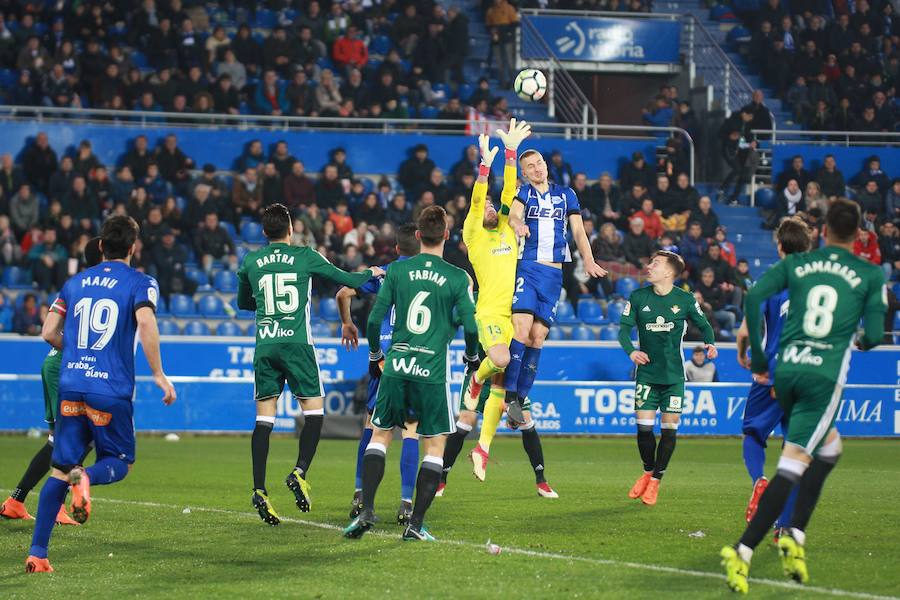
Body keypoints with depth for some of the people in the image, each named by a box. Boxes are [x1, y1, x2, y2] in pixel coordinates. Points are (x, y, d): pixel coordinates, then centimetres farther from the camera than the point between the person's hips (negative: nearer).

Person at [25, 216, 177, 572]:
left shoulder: (75, 283, 14)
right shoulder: (140, 283, 0)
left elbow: (49, 333, 12)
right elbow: (146, 324, -18)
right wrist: (158, 374, -11)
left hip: (71, 386, 4)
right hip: (111, 390, -4)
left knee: (60, 470, 10)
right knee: (120, 463, 12)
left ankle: (37, 553, 0)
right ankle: (86, 477, -25)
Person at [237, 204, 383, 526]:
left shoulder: (251, 261, 10)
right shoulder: (305, 257, 2)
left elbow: (243, 303, 24)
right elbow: (347, 280, 9)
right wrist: (371, 273, 29)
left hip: (264, 346, 3)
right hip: (296, 343, -3)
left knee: (264, 419, 3)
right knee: (314, 412, 6)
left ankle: (259, 490, -5)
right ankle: (300, 473, -13)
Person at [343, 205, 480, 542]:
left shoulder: (397, 270, 3)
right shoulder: (458, 278, -2)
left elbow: (374, 320, 3)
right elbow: (470, 327, -4)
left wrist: (375, 356, 19)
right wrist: (472, 357, 17)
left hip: (395, 367, 2)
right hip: (432, 373, -2)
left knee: (379, 436, 14)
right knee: (435, 447, 8)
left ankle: (366, 511, -1)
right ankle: (416, 524, 1)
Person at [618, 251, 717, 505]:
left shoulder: (685, 300, -4)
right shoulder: (638, 297, -2)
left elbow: (703, 324, 9)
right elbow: (624, 329, 0)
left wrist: (710, 343, -10)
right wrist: (630, 351, -18)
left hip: (674, 375, 0)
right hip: (647, 372, 0)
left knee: (669, 429, -1)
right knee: (644, 427, -6)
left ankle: (656, 481, 16)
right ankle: (647, 472, 22)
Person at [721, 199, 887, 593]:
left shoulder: (796, 264, 11)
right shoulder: (871, 275, 5)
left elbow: (753, 297, -1)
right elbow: (874, 336, 2)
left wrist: (757, 357, 8)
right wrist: (862, 342, 27)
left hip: (785, 368, 5)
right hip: (825, 375, -5)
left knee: (829, 446, 27)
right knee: (793, 464, -6)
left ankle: (795, 537, 19)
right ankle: (743, 551, -17)